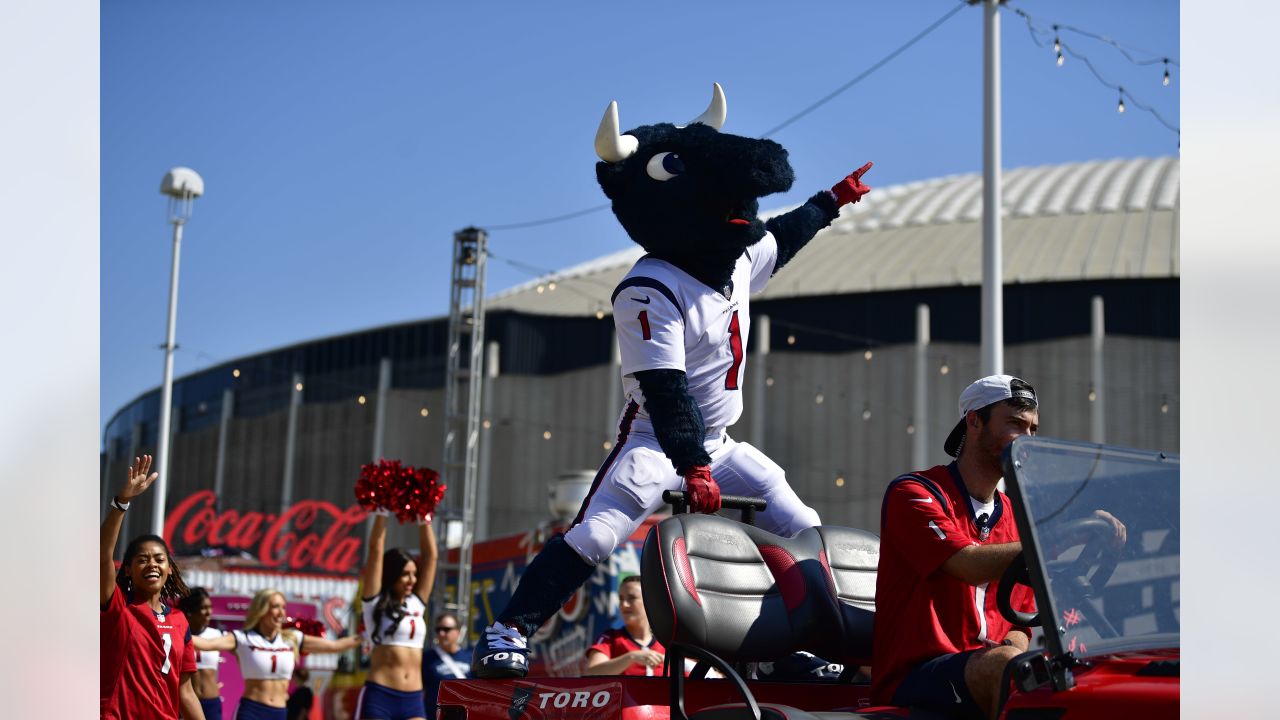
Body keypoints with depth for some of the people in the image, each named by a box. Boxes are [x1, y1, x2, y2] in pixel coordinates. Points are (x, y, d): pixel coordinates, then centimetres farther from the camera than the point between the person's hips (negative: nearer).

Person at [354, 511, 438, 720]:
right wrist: (382, 513, -1)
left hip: (413, 700, 5)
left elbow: (430, 555, 14)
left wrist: (424, 518, 11)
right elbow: (376, 550, -2)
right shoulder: (375, 602, 3)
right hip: (379, 697, -5)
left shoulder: (417, 603, 14)